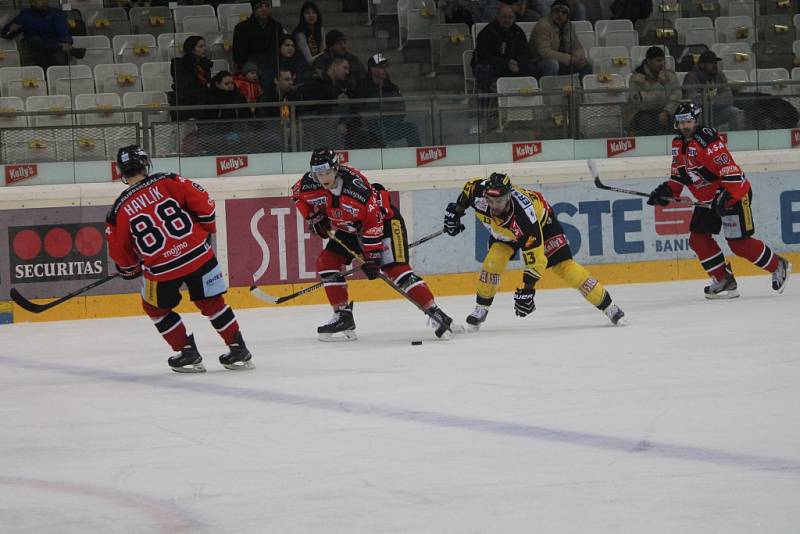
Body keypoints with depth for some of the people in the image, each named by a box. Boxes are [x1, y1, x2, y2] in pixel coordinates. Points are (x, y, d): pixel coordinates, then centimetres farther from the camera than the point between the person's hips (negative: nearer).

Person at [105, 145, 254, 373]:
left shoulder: (119, 210, 1)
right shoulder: (168, 182, 0)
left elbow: (121, 252, 8)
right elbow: (203, 202, -1)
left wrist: (131, 270, 28)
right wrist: (206, 230, 16)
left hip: (161, 270, -1)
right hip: (198, 254, 1)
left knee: (156, 308, 24)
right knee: (212, 302, 18)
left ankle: (187, 351, 19)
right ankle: (238, 349, 18)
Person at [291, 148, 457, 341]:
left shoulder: (356, 186, -36)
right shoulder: (310, 183, -17)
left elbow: (373, 222, -31)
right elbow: (297, 194, 8)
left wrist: (372, 256, -28)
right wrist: (314, 216, -2)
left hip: (383, 219, -8)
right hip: (350, 228, 8)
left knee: (394, 268, -21)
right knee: (326, 261, -4)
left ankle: (434, 313, -22)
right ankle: (343, 317, 2)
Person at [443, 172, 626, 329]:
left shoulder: (524, 215, -45)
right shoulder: (479, 192, -34)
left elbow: (535, 258, -39)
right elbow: (469, 186, -6)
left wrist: (528, 289, -40)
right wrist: (455, 212, -1)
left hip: (542, 222, -4)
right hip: (503, 229, 4)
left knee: (564, 266, -14)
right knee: (494, 260, -21)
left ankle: (607, 305, -5)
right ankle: (481, 309, -5)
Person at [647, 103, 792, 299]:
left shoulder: (708, 141, -25)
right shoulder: (678, 144, 4)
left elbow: (731, 171, -28)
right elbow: (679, 173, 15)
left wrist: (725, 197, -35)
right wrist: (667, 190, -1)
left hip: (734, 193, -9)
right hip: (707, 199, 9)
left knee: (739, 243, -11)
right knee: (698, 238, 2)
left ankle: (778, 266, 7)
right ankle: (724, 281, 8)